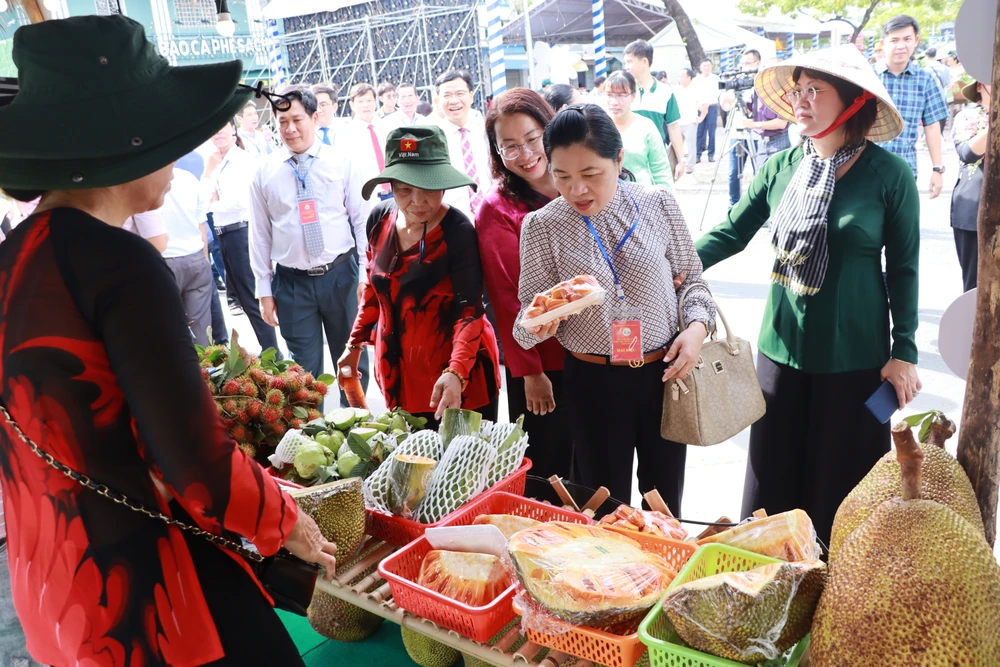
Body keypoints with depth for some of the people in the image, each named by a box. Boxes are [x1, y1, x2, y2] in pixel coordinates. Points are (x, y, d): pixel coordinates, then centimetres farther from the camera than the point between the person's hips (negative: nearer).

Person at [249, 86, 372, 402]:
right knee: (304, 369, 6)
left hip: (341, 274, 0)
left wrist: (365, 273, -5)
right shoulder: (265, 173, 3)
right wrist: (264, 290, 3)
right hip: (291, 281, 0)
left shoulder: (343, 162, 1)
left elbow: (362, 219, 1)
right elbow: (260, 234, 5)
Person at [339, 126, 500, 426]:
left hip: (457, 379, -5)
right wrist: (355, 344, 13)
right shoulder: (380, 219, -1)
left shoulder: (459, 231, -18)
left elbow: (470, 310, -24)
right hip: (397, 374, 5)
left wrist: (455, 373, -38)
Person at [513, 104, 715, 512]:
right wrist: (539, 324, -26)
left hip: (665, 372, 2)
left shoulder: (658, 205, -5)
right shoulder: (542, 226, -8)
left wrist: (697, 326, -10)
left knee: (665, 500, 18)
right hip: (593, 382, -1)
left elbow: (690, 278, 7)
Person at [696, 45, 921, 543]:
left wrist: (904, 352, -4)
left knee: (838, 484, 10)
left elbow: (903, 269, -3)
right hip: (781, 348, 3)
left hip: (854, 356, -3)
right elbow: (731, 233, 2)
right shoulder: (781, 167, 1)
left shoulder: (888, 174, -8)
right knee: (772, 480, 13)